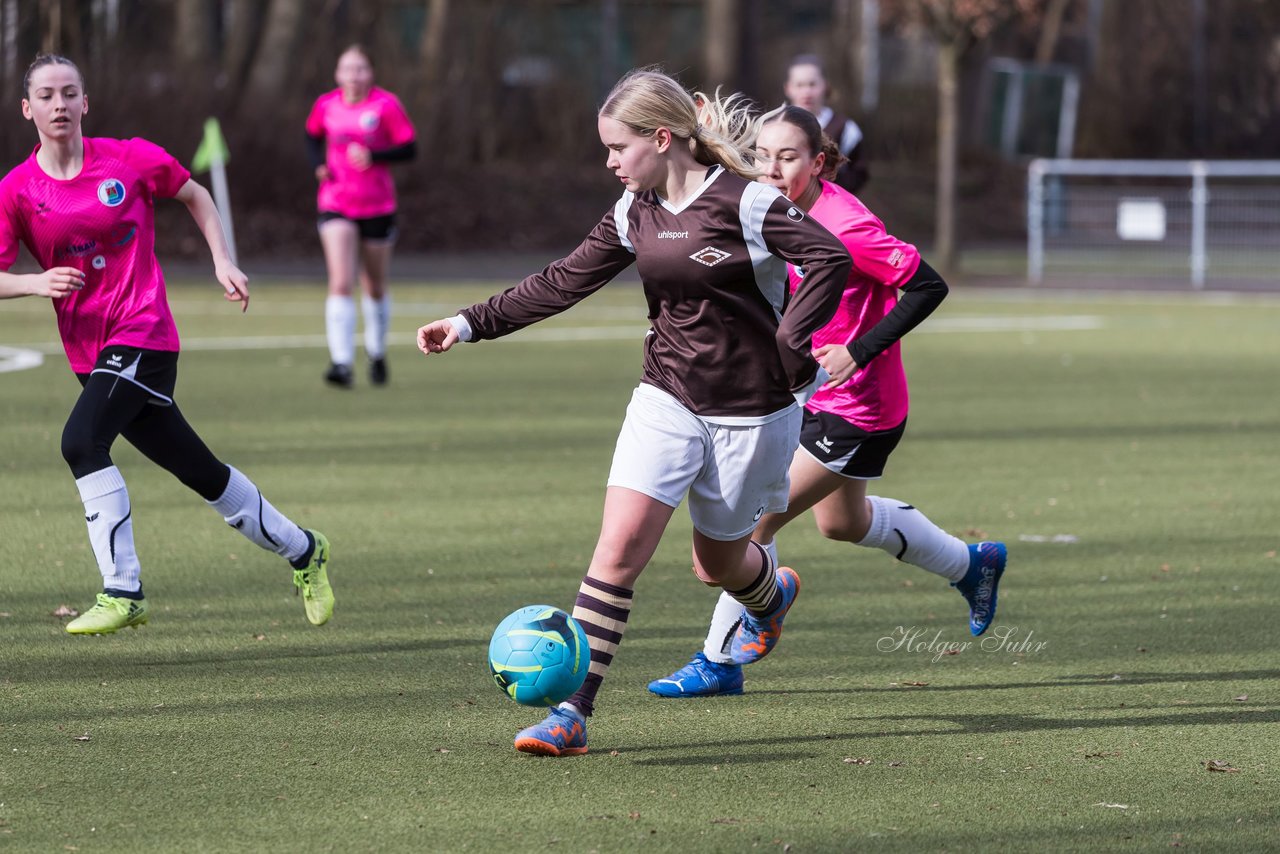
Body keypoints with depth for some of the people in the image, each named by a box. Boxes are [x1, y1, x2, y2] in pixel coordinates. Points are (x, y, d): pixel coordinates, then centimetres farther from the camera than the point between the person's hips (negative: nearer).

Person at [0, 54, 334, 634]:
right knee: (198, 471, 11)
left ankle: (122, 593, -21)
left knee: (82, 441, -26)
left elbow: (195, 196, 14)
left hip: (143, 333, -3)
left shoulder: (128, 159, -3)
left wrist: (223, 262, 6)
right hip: (89, 349, 3)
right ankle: (301, 550, 31)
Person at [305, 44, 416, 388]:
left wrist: (373, 156, -24)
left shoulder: (386, 105, -8)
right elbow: (313, 137, 21)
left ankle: (377, 354, 37)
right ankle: (342, 363, -21)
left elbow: (409, 149, -10)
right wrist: (318, 164, 2)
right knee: (341, 284, -15)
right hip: (336, 205, 1)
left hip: (377, 206, -1)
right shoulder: (326, 105, 1)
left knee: (375, 288, 13)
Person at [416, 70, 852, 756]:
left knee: (715, 561, 12)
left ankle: (771, 594, 51)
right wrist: (471, 324, 1)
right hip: (667, 398, 4)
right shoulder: (635, 211, 3)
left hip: (750, 409, -4)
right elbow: (566, 281, 7)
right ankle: (572, 711, -13)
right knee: (618, 545, -13)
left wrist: (789, 351, -21)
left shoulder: (743, 201, -16)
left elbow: (830, 259, -22)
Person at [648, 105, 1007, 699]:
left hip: (855, 410, -10)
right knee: (841, 521, 28)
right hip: (808, 397, 10)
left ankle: (718, 661, 2)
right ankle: (972, 565, 49)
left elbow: (928, 286, -25)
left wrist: (858, 351, -28)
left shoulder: (846, 226, -27)